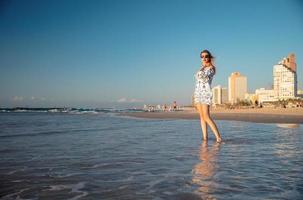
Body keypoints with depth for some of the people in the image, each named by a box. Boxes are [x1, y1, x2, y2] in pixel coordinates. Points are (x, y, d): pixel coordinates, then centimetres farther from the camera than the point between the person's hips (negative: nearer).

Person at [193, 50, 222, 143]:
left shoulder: (211, 68, -3)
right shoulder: (202, 68, 18)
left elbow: (201, 75, -17)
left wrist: (203, 66, -1)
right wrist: (195, 98, 16)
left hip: (206, 93, -8)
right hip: (198, 93, 8)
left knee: (206, 117, -15)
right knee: (202, 116, 4)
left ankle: (218, 137, -13)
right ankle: (205, 137, 5)